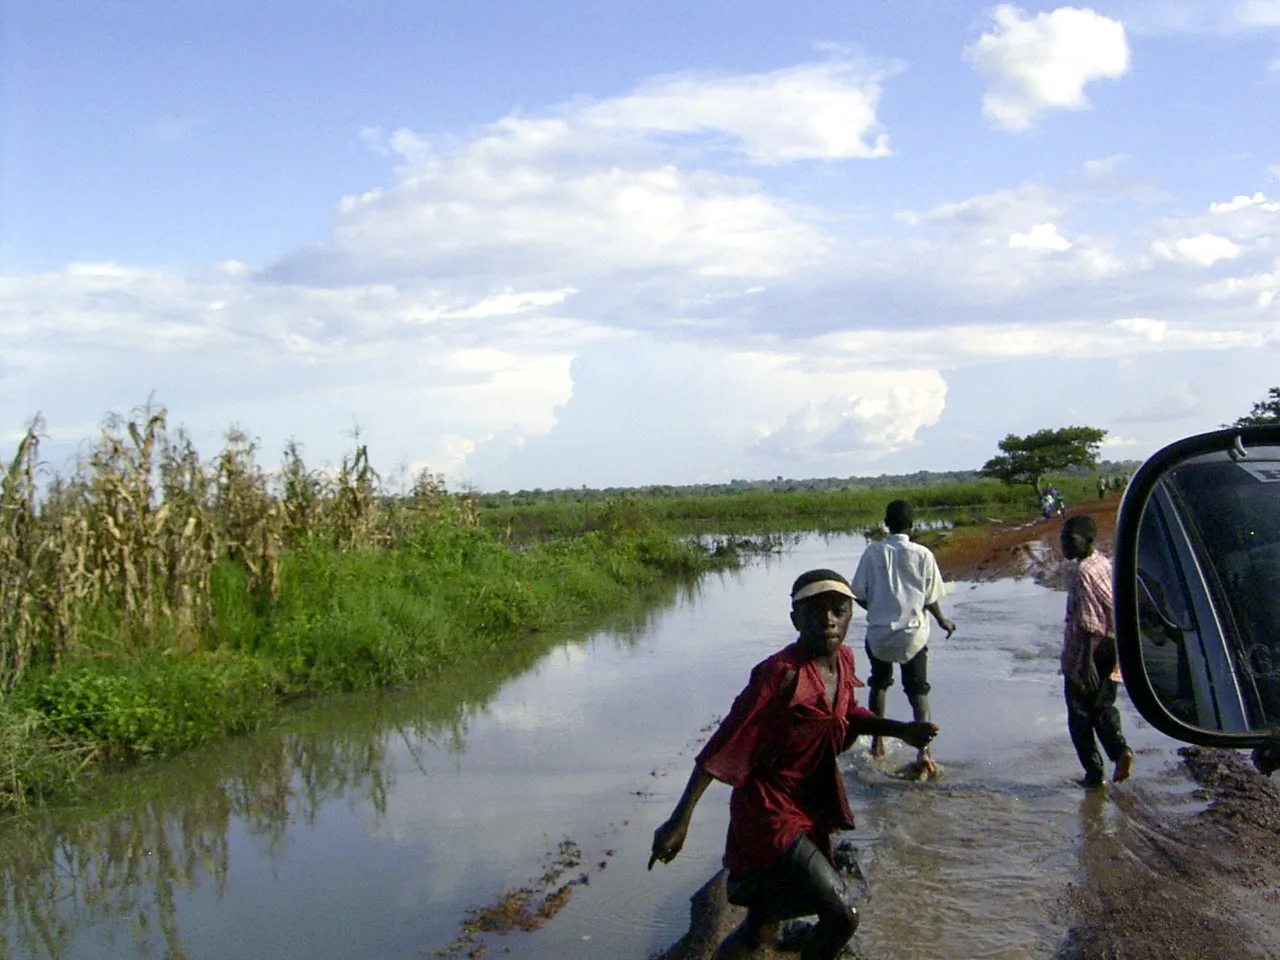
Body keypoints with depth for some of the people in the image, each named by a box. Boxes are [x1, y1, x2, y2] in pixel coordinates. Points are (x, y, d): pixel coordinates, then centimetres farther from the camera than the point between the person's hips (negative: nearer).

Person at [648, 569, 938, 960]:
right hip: (770, 812, -8)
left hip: (810, 810, 8)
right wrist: (679, 821, -26)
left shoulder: (843, 661, 0)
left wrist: (901, 729, 5)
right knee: (842, 915, -14)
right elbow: (725, 745, -24)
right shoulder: (782, 673, -25)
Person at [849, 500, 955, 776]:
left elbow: (858, 594, -3)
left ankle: (877, 743, 29)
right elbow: (930, 598, -1)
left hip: (879, 633, 1)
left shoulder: (873, 552, -6)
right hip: (913, 633, -1)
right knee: (918, 692, 5)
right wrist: (942, 620, 18)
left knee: (879, 685, 23)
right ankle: (923, 750, -13)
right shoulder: (922, 554, -7)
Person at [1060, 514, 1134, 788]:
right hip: (1111, 650, 8)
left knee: (1080, 716, 6)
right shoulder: (1106, 564, 8)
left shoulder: (1083, 572, -18)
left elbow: (1088, 623, -23)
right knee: (1103, 707, 18)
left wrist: (1086, 662, -23)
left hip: (1083, 655, -8)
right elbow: (1115, 609, 14)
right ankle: (1120, 748, -5)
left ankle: (1094, 773, 8)